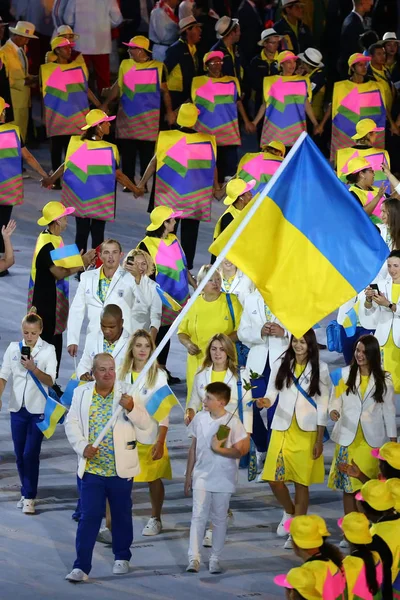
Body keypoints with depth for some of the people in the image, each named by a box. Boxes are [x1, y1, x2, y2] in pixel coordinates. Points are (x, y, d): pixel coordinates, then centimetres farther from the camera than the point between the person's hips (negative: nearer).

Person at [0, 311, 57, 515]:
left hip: (38, 410, -3)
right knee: (20, 455, 9)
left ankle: (29, 498, -3)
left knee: (31, 454, -8)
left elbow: (50, 381, -8)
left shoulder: (48, 350, -5)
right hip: (18, 408, 3)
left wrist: (34, 369, -24)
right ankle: (26, 492, 23)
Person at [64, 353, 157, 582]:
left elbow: (146, 424, -7)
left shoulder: (127, 392, -4)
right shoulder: (82, 393, 2)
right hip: (92, 467, 0)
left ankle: (122, 558, 32)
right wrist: (83, 446, -11)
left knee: (122, 515, 14)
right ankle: (81, 566, -4)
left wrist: (132, 408, -25)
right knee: (89, 516, -5)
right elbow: (72, 423, 4)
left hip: (120, 468, 0)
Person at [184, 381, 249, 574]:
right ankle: (194, 558, -7)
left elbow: (240, 451, -9)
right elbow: (193, 448, 8)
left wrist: (219, 449, -23)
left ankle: (215, 559, 15)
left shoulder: (232, 422, -11)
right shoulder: (200, 418, 0)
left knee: (220, 518, 7)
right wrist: (188, 475, 10)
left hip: (223, 479, -2)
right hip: (201, 476, 2)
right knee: (198, 516, -6)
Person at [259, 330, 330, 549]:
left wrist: (319, 439, -2)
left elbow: (322, 405, 0)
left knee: (302, 483, 0)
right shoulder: (280, 365, 3)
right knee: (274, 479, -5)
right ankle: (289, 512, 25)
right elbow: (271, 394, 3)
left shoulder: (320, 369, -1)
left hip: (307, 432, -2)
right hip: (282, 429, 2)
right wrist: (265, 402, -22)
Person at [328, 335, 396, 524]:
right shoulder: (345, 374, 2)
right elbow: (335, 400, 4)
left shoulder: (383, 380, 3)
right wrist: (333, 410, -20)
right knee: (348, 486, 0)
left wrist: (393, 440, 5)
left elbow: (388, 410, 6)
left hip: (371, 440, -1)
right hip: (347, 438, 1)